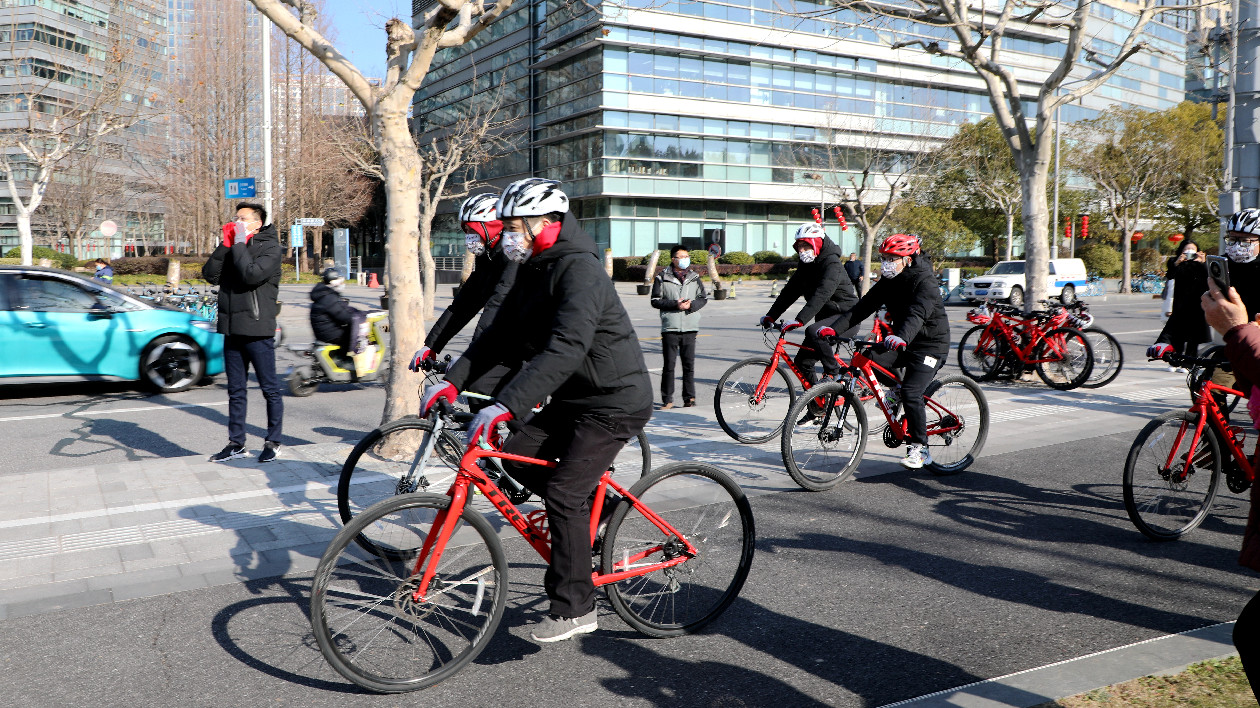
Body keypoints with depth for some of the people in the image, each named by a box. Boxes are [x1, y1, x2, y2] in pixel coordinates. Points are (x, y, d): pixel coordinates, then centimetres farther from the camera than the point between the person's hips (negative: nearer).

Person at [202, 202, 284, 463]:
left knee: (270, 389, 1)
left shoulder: (270, 247, -4)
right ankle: (236, 443, 19)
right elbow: (210, 274, 2)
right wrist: (226, 244, -4)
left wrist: (239, 243, -11)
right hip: (232, 329, 7)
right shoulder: (232, 248, 15)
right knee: (235, 390, 11)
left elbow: (252, 275, -21)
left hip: (258, 330, -7)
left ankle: (273, 442, 11)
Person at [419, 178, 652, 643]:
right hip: (573, 397, 9)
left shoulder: (579, 271, -23)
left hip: (615, 400, -9)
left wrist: (505, 405, -44)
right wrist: (452, 381, -4)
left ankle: (574, 609, -2)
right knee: (517, 456, 2)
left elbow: (566, 348, -37)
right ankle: (594, 508, 22)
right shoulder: (534, 270, 8)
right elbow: (500, 335, 8)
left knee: (563, 492, -14)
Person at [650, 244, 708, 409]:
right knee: (669, 365, 0)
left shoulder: (695, 277, 12)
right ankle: (667, 400, 8)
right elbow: (655, 301, -1)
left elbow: (703, 298, 12)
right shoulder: (662, 278, 2)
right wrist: (675, 304, -14)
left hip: (690, 327, 2)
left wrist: (691, 305, -8)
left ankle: (689, 397, 12)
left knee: (689, 364, 4)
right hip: (670, 327, -2)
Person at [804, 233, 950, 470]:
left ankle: (920, 449, -5)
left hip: (930, 345, -7)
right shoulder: (889, 281, 2)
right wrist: (834, 328, -18)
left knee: (911, 393, -20)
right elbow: (864, 306, -5)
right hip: (901, 342, 7)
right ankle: (898, 392, 13)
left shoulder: (925, 282, -20)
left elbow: (917, 314, -38)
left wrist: (901, 338, -58)